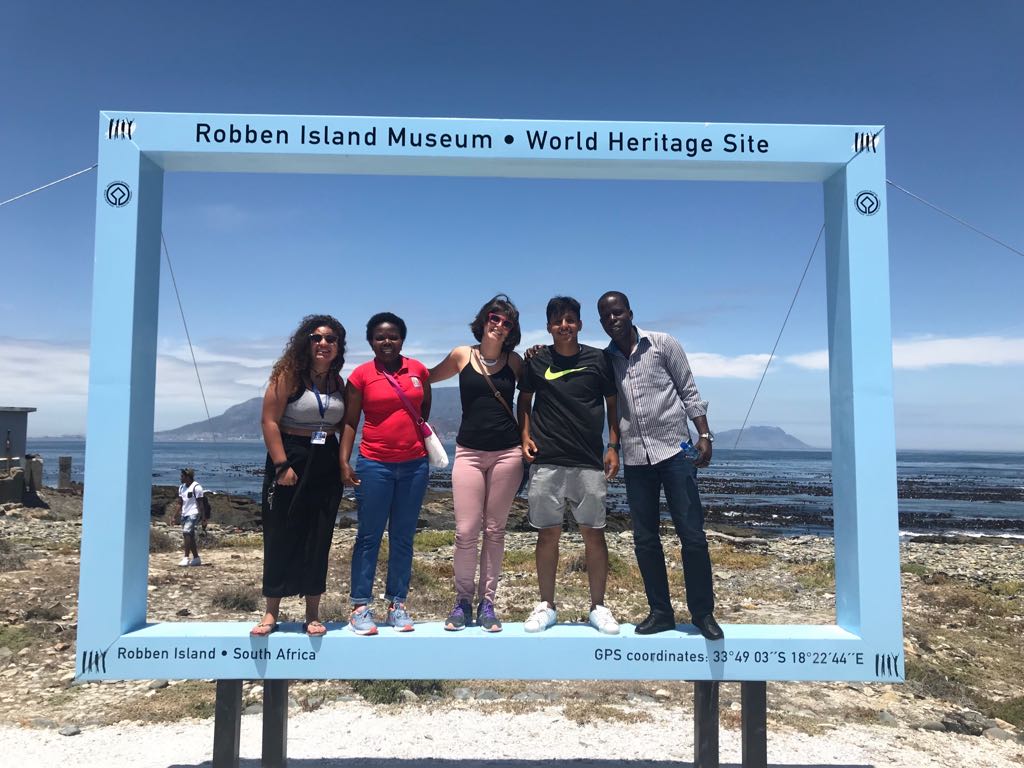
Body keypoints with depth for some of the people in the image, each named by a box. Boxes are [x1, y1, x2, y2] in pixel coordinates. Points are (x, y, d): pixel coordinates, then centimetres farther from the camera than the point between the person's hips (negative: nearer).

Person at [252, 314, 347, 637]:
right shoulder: (289, 375, -8)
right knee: (281, 537, 3)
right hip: (290, 460, -4)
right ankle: (271, 612, 15)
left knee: (317, 540, 7)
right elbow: (270, 421, -13)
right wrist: (282, 465, -18)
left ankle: (313, 614, 16)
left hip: (326, 466, 4)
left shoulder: (338, 381, 8)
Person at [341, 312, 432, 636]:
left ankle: (397, 604, 19)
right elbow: (349, 422, -2)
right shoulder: (361, 375, -3)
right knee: (369, 536, 3)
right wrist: (344, 461, -10)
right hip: (374, 465, -3)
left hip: (415, 465, 3)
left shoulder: (418, 370, 4)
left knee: (403, 537, 9)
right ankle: (361, 606, 10)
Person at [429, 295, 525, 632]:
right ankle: (463, 599, 16)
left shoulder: (515, 361, 4)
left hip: (507, 452, 1)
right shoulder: (462, 355, 4)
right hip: (469, 452, 0)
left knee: (495, 531, 6)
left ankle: (487, 601, 19)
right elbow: (429, 376, 19)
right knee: (466, 532, -4)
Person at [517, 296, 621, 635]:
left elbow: (612, 404, 9)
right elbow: (524, 401, 14)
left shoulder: (598, 360, 3)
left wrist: (613, 446, 2)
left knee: (594, 532, 3)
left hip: (590, 462, 0)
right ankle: (546, 605, 18)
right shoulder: (536, 361, 4)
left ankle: (598, 606, 16)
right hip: (546, 461, 0)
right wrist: (525, 436, 1)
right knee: (548, 532, 5)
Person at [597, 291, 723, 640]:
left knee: (692, 534, -2)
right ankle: (661, 611, 20)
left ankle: (703, 612, 12)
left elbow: (689, 392, 3)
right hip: (635, 459, 3)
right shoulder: (603, 360, 9)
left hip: (674, 450, -3)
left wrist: (704, 435, -6)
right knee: (644, 539, 7)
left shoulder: (663, 345, 2)